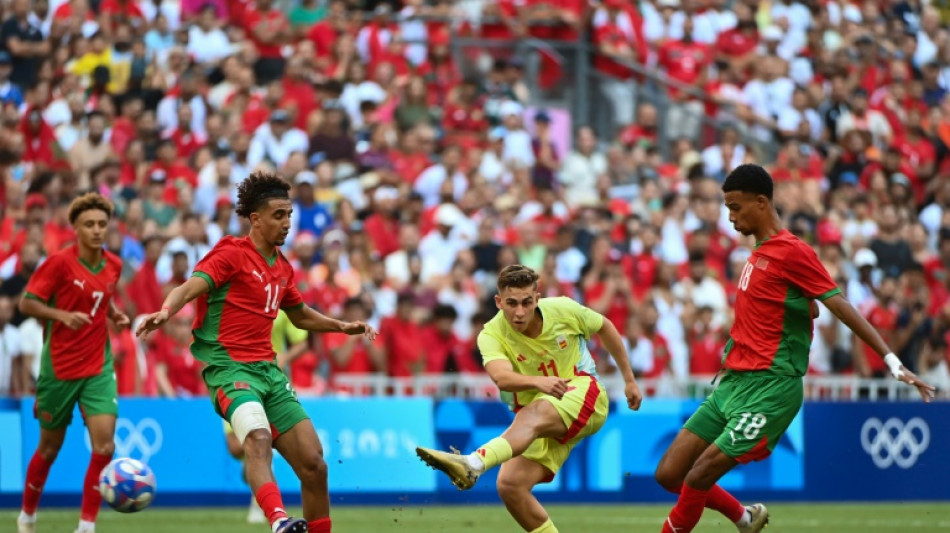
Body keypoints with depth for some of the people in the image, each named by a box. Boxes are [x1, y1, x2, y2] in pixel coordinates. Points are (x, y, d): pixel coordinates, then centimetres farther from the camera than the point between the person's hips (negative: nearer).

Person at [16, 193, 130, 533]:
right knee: (50, 447, 10)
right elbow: (26, 303, -10)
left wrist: (116, 314, 3)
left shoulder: (113, 265, 4)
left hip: (98, 367, 3)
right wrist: (63, 315, -25)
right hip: (59, 367, -3)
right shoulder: (60, 262, -12)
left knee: (104, 446, -13)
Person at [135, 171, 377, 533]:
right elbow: (190, 288, -20)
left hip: (268, 368, 8)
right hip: (229, 366, -8)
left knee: (314, 464, 1)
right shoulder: (231, 254, -5)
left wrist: (341, 326, 24)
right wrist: (166, 311, -40)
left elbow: (300, 315, 35)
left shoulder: (282, 267, 17)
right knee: (258, 438, -35)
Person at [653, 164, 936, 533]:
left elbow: (839, 305, -14)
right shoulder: (760, 252, 16)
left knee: (697, 479, -16)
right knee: (669, 474, 5)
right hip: (734, 383, 9)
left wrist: (891, 360, -20)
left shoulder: (792, 251, -10)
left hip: (768, 390, -9)